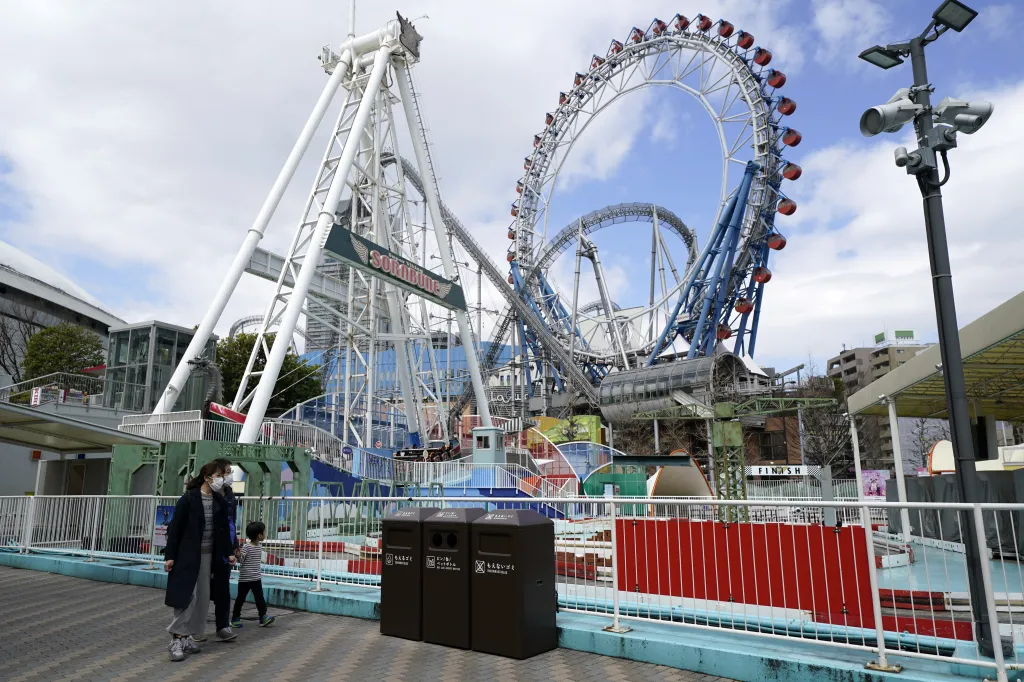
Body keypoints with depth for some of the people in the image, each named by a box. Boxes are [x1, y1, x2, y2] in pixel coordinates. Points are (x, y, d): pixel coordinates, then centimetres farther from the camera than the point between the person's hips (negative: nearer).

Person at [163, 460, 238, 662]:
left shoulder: (219, 501, 5)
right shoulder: (188, 498, -11)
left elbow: (224, 529, 10)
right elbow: (175, 528, -10)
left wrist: (229, 552, 9)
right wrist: (170, 556, -13)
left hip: (208, 554, 6)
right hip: (187, 554, -6)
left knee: (202, 597, 7)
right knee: (186, 595, -7)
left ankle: (188, 637, 18)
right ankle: (177, 639, 3)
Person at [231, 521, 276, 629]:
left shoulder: (259, 547, 6)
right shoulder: (246, 548, -15)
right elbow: (240, 560, -20)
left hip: (256, 578, 6)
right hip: (245, 579, -6)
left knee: (259, 597, 0)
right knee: (241, 598, 7)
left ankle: (263, 617, 0)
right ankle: (235, 618, 20)